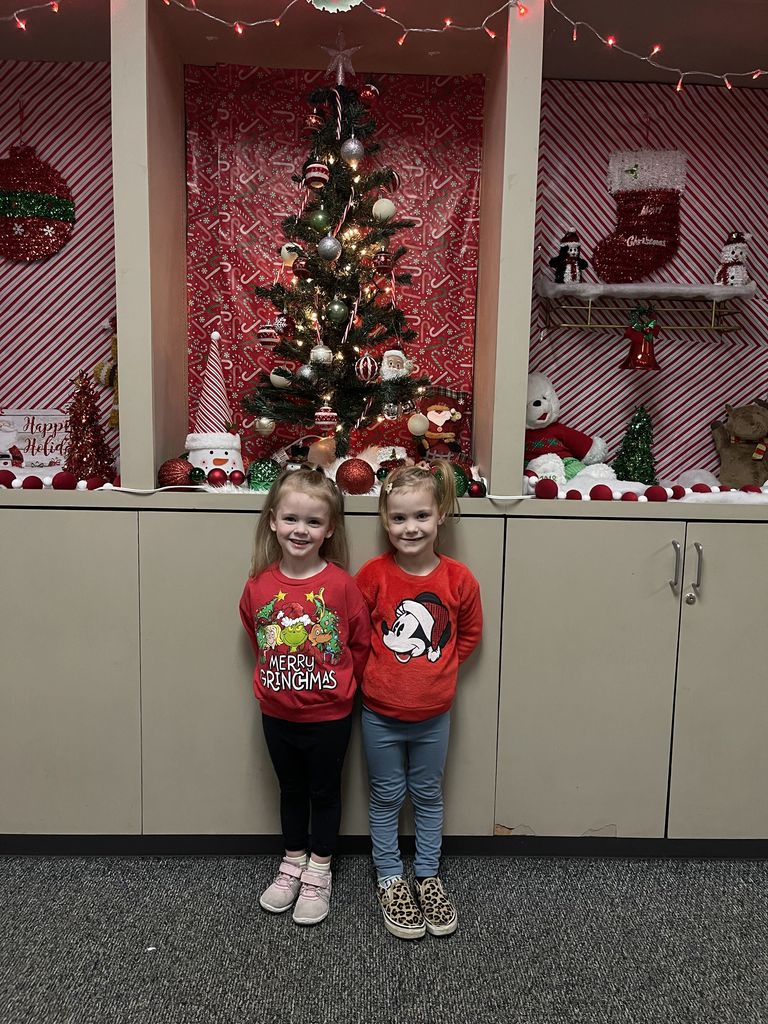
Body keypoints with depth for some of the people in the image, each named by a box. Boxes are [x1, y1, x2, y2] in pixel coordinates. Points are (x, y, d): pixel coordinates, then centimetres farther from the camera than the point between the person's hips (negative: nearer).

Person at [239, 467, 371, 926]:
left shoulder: (342, 585, -18)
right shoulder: (259, 586, -9)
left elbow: (362, 643, -6)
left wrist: (340, 683, 2)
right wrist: (277, 673, 8)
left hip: (329, 715, -3)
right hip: (277, 713, 3)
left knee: (325, 792, 16)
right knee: (291, 790, 22)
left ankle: (319, 872, 35)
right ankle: (293, 862, 42)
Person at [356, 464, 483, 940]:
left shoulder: (459, 579, -12)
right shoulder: (373, 575, -15)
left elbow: (469, 634, 5)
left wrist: (437, 668, 1)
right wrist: (381, 671, -2)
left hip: (434, 713, 1)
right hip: (381, 713, -1)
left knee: (428, 795, 18)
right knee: (386, 797, 15)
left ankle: (428, 876, 37)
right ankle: (390, 879, 34)